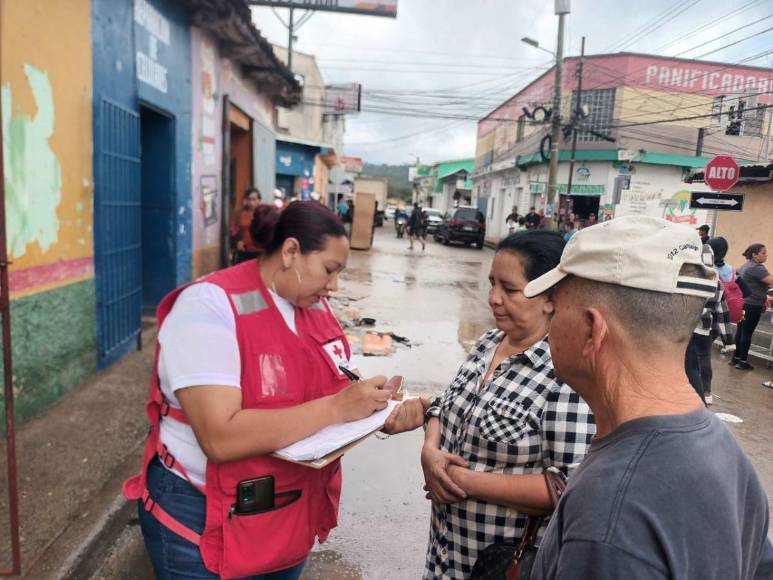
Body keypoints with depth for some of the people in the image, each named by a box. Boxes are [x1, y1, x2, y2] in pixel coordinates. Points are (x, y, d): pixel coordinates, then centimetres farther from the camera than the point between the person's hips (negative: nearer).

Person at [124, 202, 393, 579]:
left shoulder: (315, 307, 1)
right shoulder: (209, 304, -22)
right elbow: (221, 438, -31)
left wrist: (372, 407, -15)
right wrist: (336, 408, -31)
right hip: (206, 522, -6)